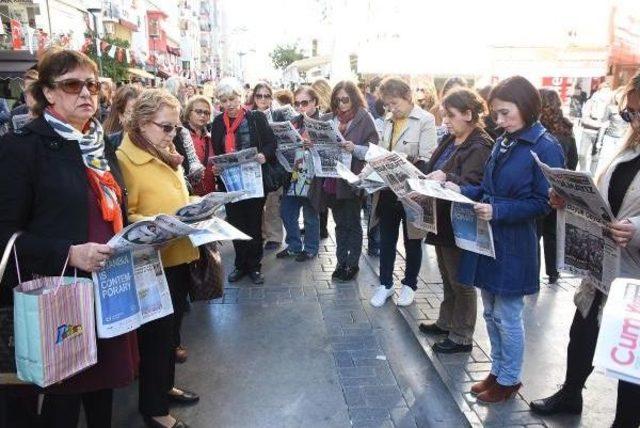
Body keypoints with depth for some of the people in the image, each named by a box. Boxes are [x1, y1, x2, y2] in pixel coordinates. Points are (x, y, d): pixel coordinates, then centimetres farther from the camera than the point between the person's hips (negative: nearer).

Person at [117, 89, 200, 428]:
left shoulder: (166, 155, 11)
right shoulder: (125, 160, -17)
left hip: (179, 255, 8)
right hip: (154, 261, -8)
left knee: (172, 327, 21)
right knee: (156, 334, 6)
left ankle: (165, 386, 41)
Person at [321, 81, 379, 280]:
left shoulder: (364, 119, -5)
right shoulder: (328, 119, 8)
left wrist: (355, 148, -24)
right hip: (332, 180, 4)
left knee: (352, 224, 7)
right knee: (340, 223, 14)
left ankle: (353, 263, 19)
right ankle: (341, 261, 25)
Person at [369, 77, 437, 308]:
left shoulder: (425, 120, -11)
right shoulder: (388, 121, 8)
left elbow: (426, 159, -16)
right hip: (387, 189, 5)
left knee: (412, 241, 12)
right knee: (386, 239, 13)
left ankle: (409, 284, 29)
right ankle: (385, 283, 27)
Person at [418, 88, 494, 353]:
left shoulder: (480, 147, -17)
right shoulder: (450, 140, 9)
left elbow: (471, 186, -26)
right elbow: (434, 172, 15)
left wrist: (445, 178, -41)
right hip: (442, 218, 8)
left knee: (460, 281, 6)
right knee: (447, 277, 21)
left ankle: (462, 337, 21)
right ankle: (446, 322, 39)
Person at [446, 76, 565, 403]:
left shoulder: (545, 147, -13)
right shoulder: (503, 142, 9)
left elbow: (543, 203, -15)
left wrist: (498, 211, -24)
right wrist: (462, 190, -2)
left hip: (514, 246, -7)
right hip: (488, 240, 7)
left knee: (507, 317, 6)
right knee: (491, 313, 17)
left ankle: (509, 379, 26)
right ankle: (497, 371, 34)